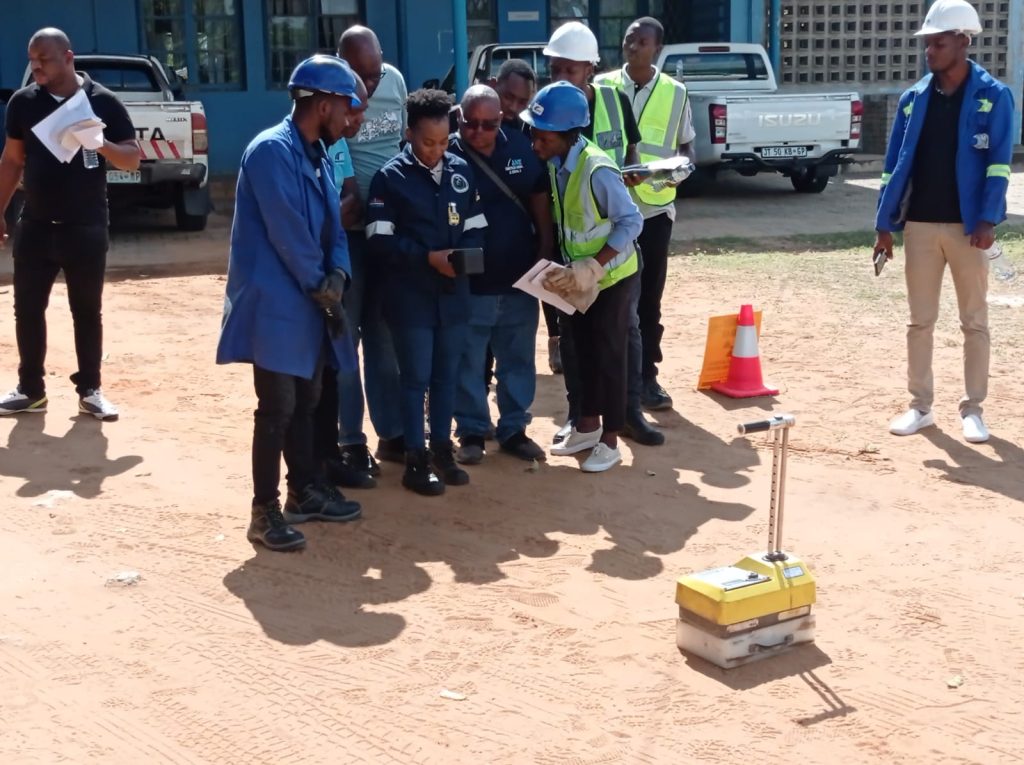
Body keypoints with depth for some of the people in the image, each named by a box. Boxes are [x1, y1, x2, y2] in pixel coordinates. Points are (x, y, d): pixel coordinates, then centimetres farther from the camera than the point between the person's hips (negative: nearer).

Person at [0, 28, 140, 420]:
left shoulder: (103, 102, -6)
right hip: (35, 226, 2)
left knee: (87, 311, 7)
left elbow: (132, 158, -4)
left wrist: (100, 144, -24)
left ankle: (90, 390, 17)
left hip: (86, 228, -2)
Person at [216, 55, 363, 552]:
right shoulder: (273, 150, -16)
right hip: (276, 303, -9)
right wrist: (319, 285, -9)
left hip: (309, 302, 9)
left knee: (306, 402, 16)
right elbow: (287, 232, -19)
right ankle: (264, 511, 2)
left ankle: (305, 492, 28)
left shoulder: (317, 155, 13)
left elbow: (332, 225, 13)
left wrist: (336, 277, -5)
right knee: (277, 407, -6)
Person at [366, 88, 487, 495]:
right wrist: (429, 257, -18)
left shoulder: (461, 171, 4)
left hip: (453, 293, 4)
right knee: (416, 378, 3)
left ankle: (442, 449, 26)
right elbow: (379, 239, -11)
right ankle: (416, 459, 12)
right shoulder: (390, 177, -7)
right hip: (411, 297, -4)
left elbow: (476, 227, 9)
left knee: (446, 375, 13)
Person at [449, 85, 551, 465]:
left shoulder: (520, 147, 0)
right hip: (470, 284, -4)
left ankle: (514, 429, 27)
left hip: (520, 280, 4)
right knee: (468, 363, 7)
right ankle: (471, 432, 21)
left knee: (518, 361, 13)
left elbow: (540, 200, 9)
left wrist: (546, 251, 5)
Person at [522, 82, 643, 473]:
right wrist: (570, 268, -1)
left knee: (608, 354, 1)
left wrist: (595, 266, -27)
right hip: (578, 275, 7)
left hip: (610, 275, -7)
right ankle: (588, 426, 30)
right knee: (584, 350, 16)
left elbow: (631, 221, -23)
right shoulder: (554, 164, -7)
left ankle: (609, 441, 12)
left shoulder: (598, 171, -29)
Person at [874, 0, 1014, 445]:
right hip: (920, 225, 3)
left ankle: (973, 409, 14)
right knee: (920, 320, 8)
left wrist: (988, 221, -18)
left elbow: (998, 163, -8)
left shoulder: (993, 96, -3)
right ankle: (921, 406, 17)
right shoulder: (913, 99, 7)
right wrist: (884, 223, 2)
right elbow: (895, 164, 7)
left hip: (967, 225, -3)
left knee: (975, 322, 5)